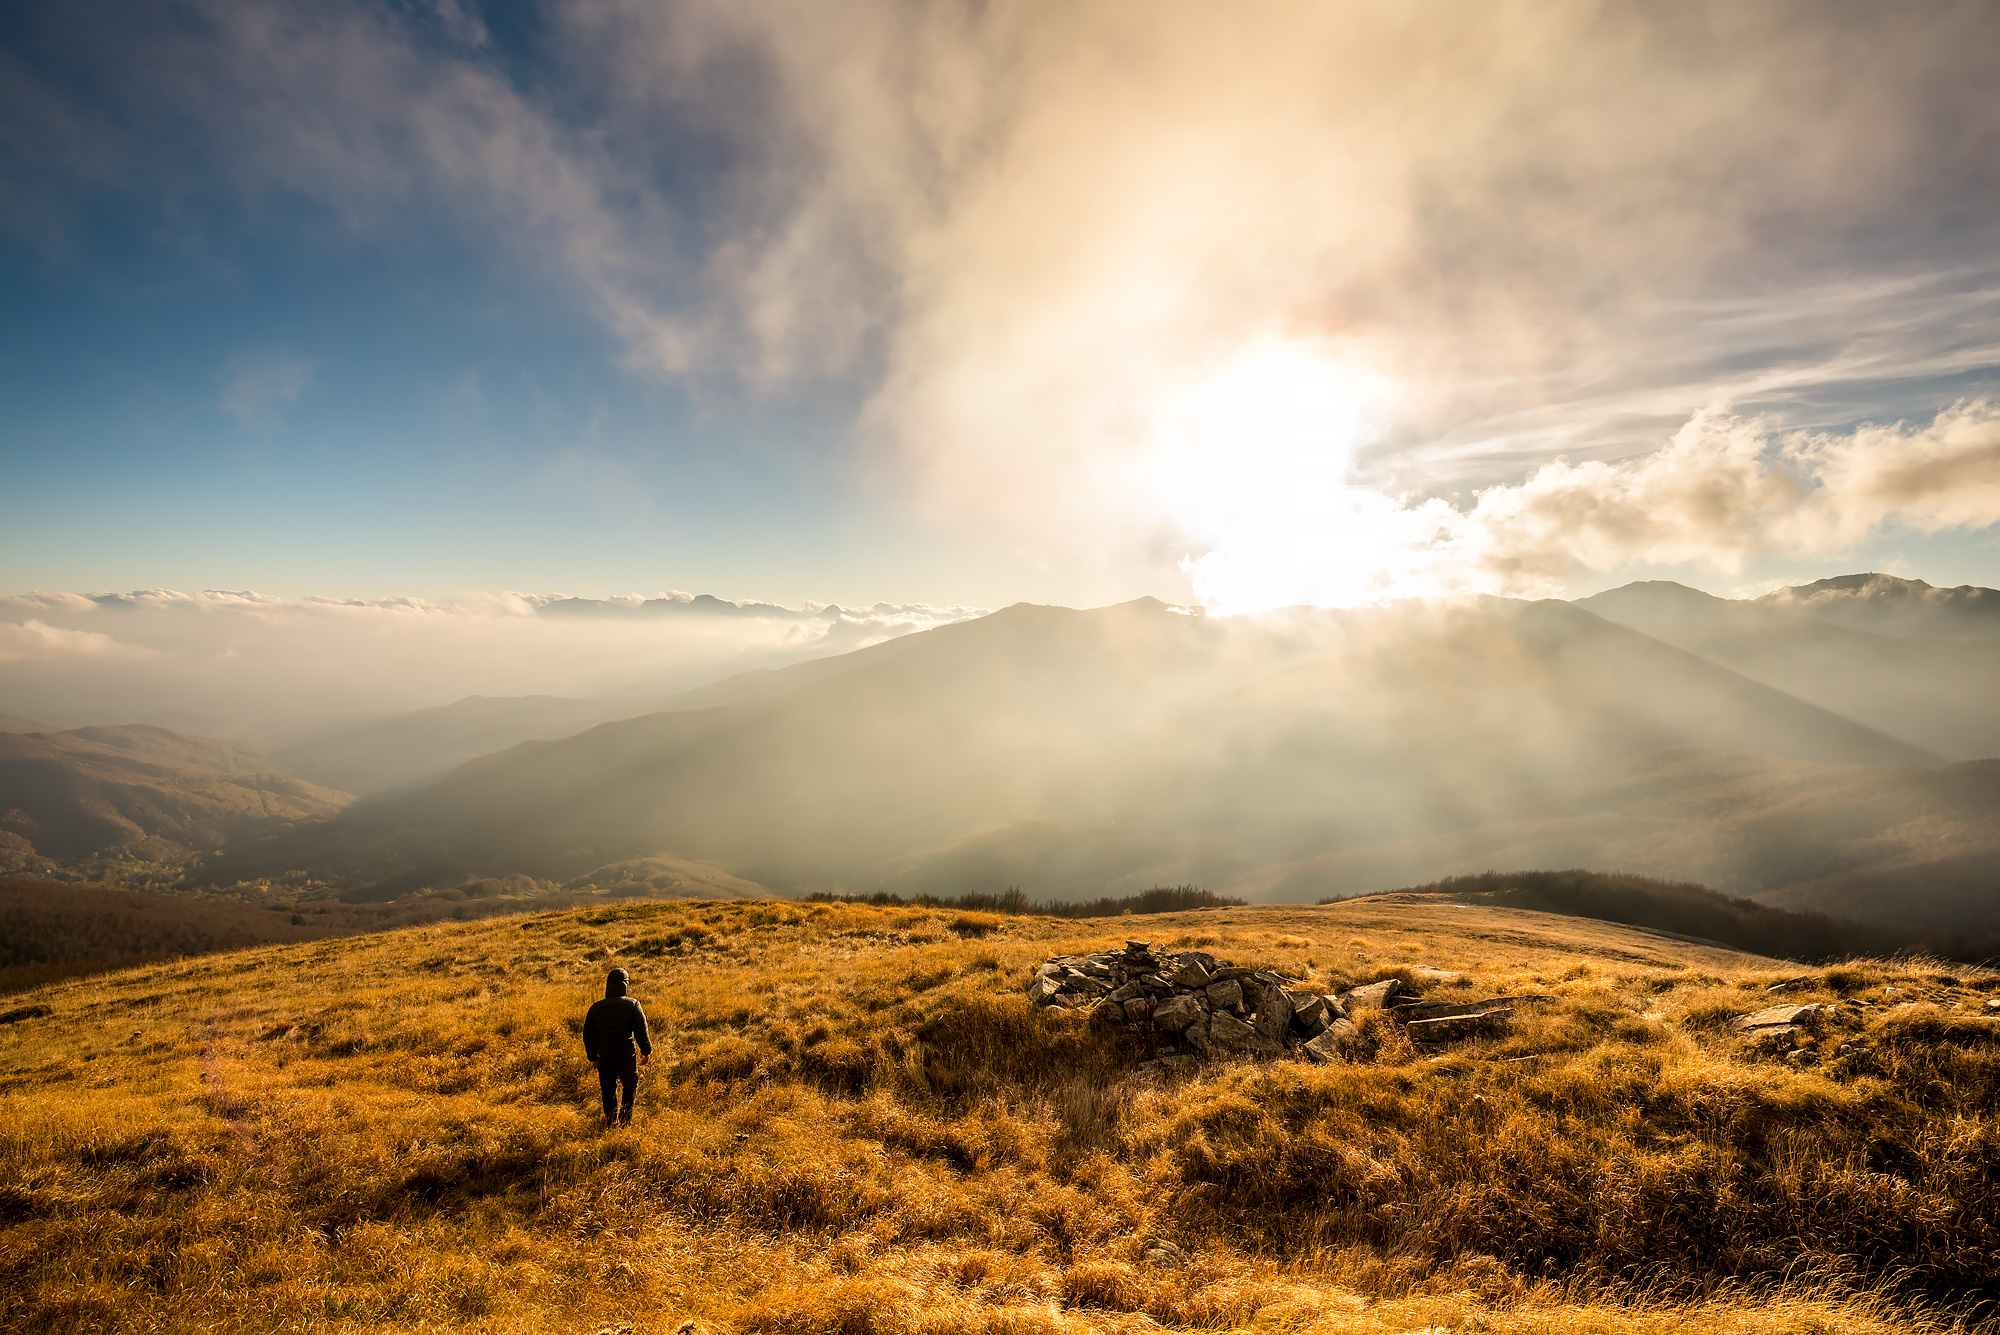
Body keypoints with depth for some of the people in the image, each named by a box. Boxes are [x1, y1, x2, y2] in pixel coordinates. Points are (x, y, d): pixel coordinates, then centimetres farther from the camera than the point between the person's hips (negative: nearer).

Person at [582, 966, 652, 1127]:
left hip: (604, 1058, 3)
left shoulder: (595, 1008, 4)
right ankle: (624, 1124, 7)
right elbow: (641, 1032, -8)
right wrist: (646, 1051, 6)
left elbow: (588, 1036, 9)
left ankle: (610, 1126, 19)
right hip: (626, 1057, -3)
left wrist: (593, 1057, 21)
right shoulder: (632, 1005, -7)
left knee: (608, 1093, 15)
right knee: (630, 1089, 13)